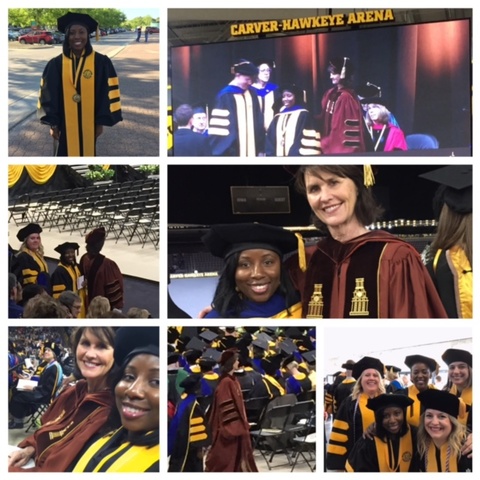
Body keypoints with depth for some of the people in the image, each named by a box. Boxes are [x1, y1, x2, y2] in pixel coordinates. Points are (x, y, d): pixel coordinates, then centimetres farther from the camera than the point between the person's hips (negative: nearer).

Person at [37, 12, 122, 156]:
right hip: (65, 125, 1)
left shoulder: (101, 62, -4)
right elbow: (48, 95, 2)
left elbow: (108, 93, -1)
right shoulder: (56, 64, -1)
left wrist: (101, 122, -3)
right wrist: (52, 123, -3)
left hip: (90, 125, 0)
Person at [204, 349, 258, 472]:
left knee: (238, 457, 13)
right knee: (225, 458, -1)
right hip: (229, 427, -10)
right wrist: (232, 427, -19)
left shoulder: (232, 380, 10)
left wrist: (242, 424, 18)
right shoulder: (226, 382, -19)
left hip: (236, 425, 10)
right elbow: (226, 408, -21)